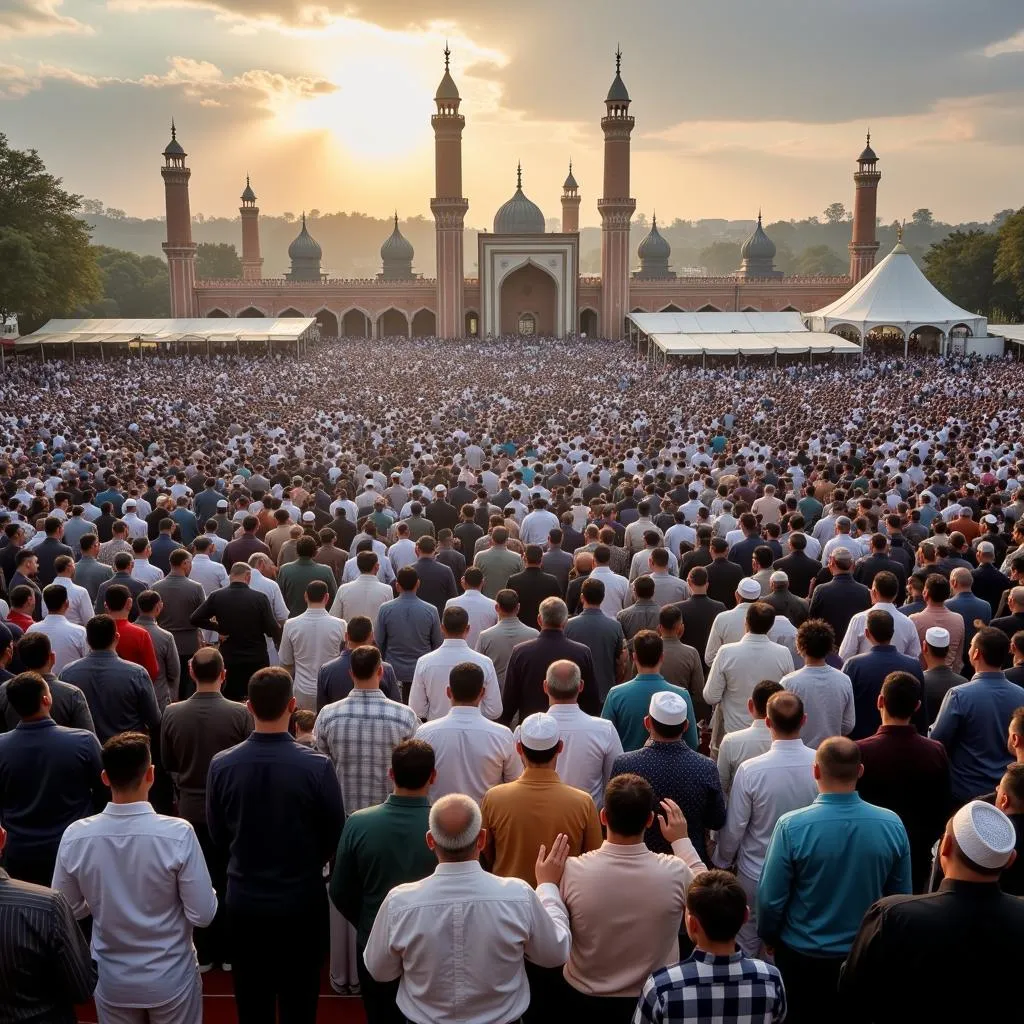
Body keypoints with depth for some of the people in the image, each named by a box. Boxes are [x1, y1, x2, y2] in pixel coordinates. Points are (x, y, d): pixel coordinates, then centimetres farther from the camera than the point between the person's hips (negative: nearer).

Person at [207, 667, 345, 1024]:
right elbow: (334, 836, -7)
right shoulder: (317, 766, -21)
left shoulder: (221, 765, -15)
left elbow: (218, 836, 0)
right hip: (303, 900, -2)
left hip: (244, 900, 2)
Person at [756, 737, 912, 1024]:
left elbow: (770, 898, -16)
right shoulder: (892, 825, -16)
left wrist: (768, 936, 4)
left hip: (802, 956, -2)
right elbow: (901, 896, -3)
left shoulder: (792, 826, -25)